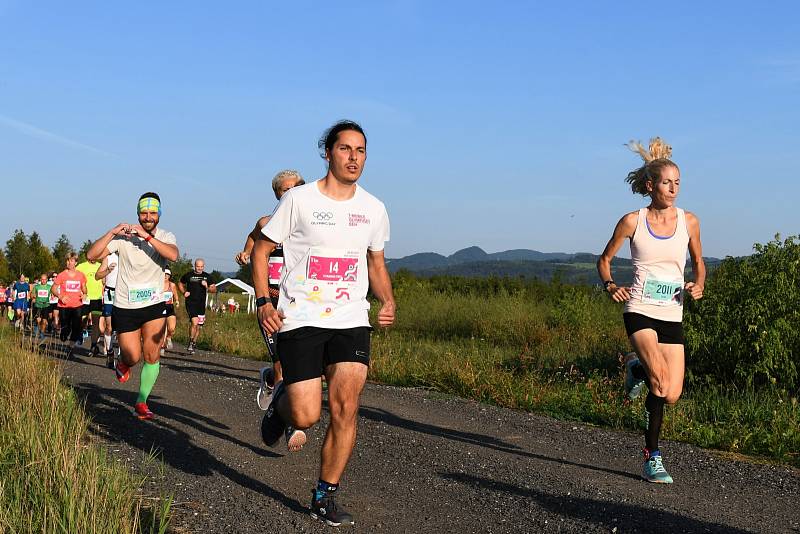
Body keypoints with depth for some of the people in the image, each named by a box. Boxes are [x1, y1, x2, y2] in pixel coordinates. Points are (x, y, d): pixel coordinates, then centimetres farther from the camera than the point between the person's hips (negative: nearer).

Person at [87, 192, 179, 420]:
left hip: (154, 305, 1)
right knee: (133, 357, 0)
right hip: (125, 307, -1)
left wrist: (147, 236, -31)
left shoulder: (165, 237, -2)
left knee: (152, 356, -8)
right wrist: (112, 232, -23)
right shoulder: (124, 237, -6)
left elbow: (173, 255, -26)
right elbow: (92, 255, -13)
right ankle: (123, 363, 37)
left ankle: (141, 403, 6)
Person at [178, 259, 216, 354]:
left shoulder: (207, 276, 9)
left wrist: (207, 287, -9)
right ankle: (190, 343, -12)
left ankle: (194, 344, 28)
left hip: (201, 304, 4)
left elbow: (214, 289, 10)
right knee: (194, 322, -22)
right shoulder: (189, 275, 3)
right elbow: (180, 284, 19)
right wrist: (184, 292, 2)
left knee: (198, 326, 10)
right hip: (190, 302, -4)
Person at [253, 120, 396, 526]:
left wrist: (387, 300, 4)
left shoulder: (373, 209, 9)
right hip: (300, 320, -3)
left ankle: (325, 498, 8)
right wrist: (264, 302, -9)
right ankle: (281, 403, 29)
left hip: (351, 321, 3)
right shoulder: (299, 199, -3)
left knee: (345, 409, -8)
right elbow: (260, 249, 4)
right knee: (306, 416, -9)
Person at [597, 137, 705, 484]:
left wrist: (698, 286, -1)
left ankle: (638, 370, 35)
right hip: (640, 311, -3)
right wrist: (609, 285, -10)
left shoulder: (688, 221, 5)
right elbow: (604, 259, 9)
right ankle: (652, 459, -2)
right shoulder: (632, 221, -3)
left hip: (672, 315, 4)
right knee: (661, 382, -24)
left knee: (672, 396, 0)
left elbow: (698, 262, 20)